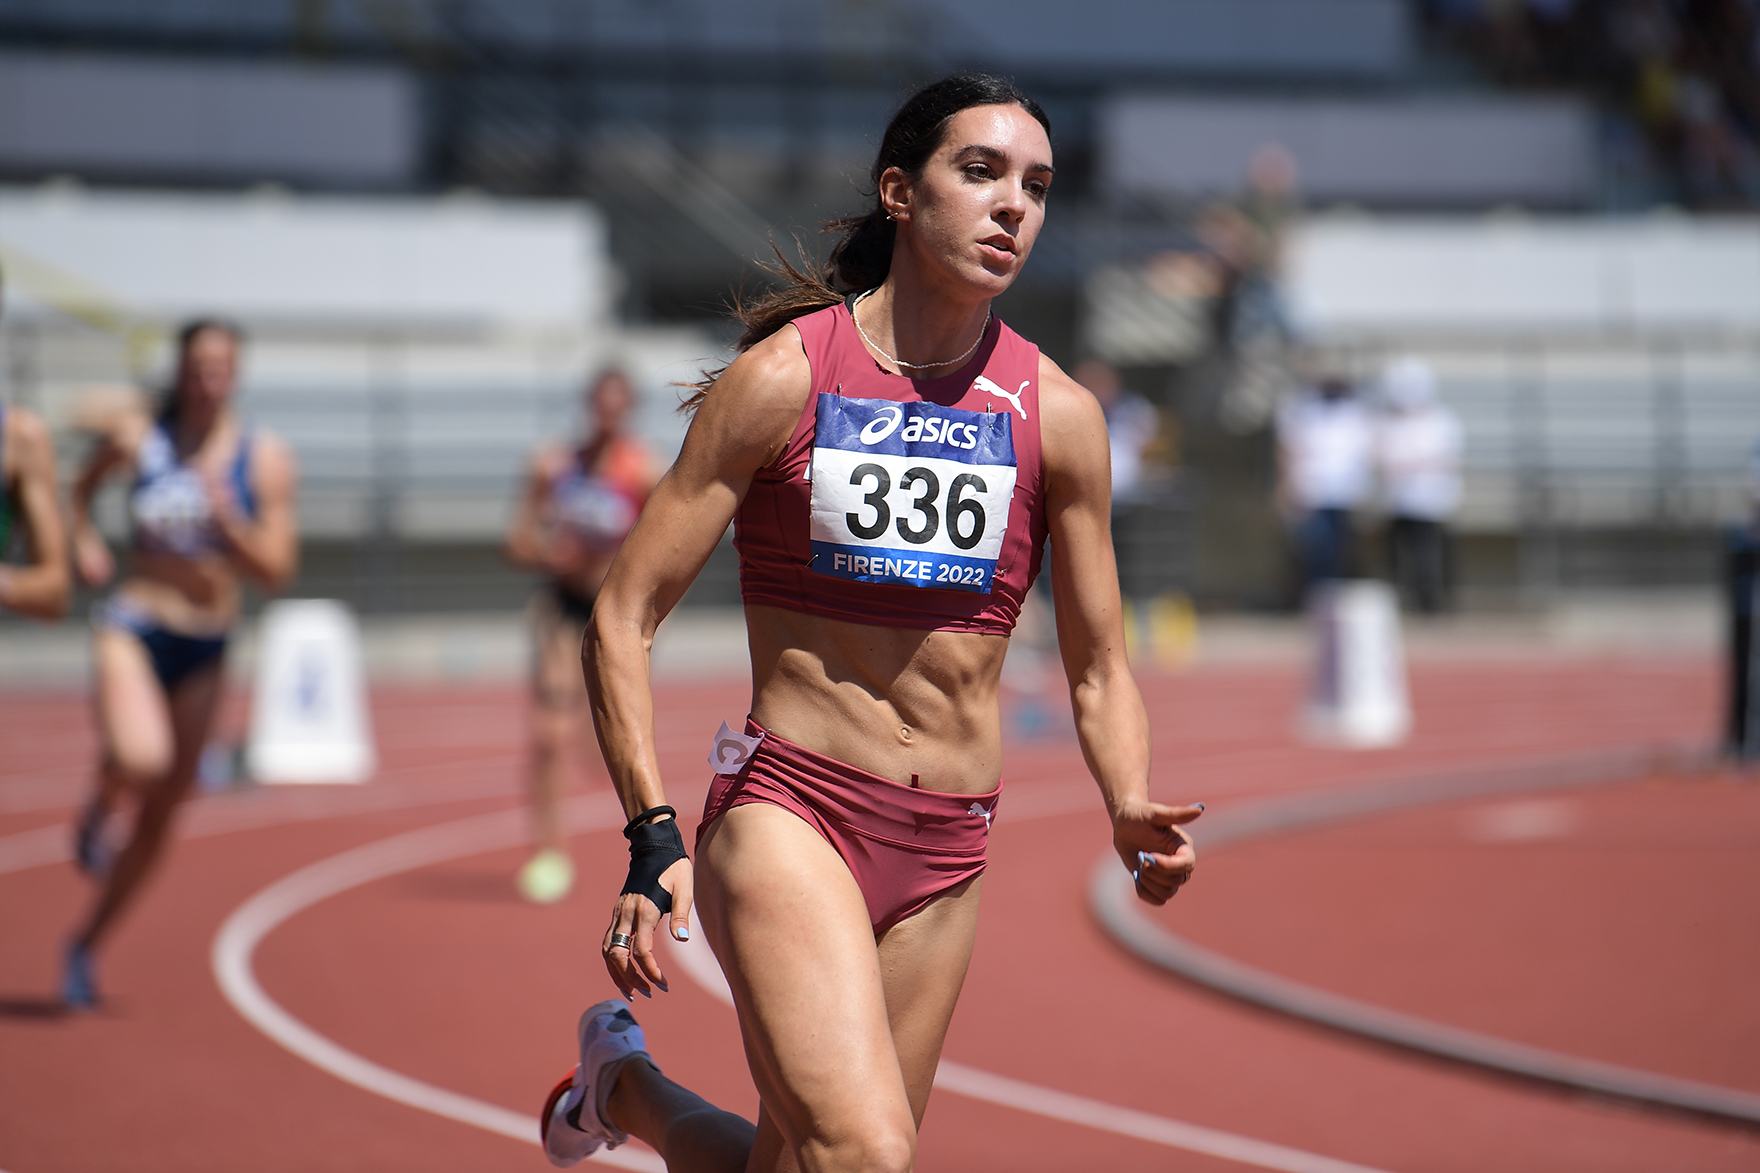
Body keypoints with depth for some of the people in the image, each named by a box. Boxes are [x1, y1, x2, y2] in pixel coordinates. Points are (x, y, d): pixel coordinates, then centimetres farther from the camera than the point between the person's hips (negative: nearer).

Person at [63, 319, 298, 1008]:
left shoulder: (265, 460, -3)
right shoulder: (135, 438, -2)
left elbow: (277, 569, -6)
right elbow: (84, 485, 19)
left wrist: (227, 519, -21)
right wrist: (82, 540, 2)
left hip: (205, 647, 2)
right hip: (132, 626, -2)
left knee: (160, 815, 8)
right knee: (141, 759, -32)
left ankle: (86, 946, 27)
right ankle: (98, 811, 5)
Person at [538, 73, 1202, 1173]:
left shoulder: (1059, 414, 3)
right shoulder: (783, 378, -6)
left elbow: (1099, 670, 11)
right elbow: (621, 620, -5)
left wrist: (1133, 810, -9)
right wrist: (656, 837, -16)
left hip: (946, 856, 4)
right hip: (789, 806, -4)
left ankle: (628, 1085, 39)